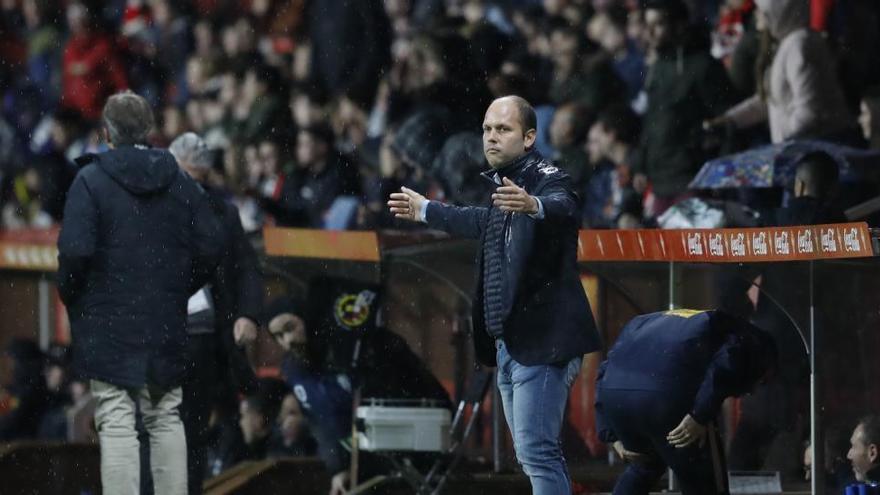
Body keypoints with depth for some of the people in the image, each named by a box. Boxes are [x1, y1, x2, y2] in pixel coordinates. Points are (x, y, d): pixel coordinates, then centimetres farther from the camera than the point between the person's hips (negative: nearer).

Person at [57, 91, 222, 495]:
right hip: (167, 325, 4)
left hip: (108, 323, -4)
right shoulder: (182, 183, 7)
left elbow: (75, 250, -16)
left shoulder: (91, 180, -7)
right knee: (166, 420, 13)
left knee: (116, 423, -5)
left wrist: (69, 296, 1)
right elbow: (209, 249, 4)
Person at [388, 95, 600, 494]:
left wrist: (532, 205, -57)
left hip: (541, 341, -10)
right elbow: (485, 223, 37)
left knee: (536, 452, -17)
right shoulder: (504, 185, 16)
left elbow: (564, 207, -34)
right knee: (535, 453, 12)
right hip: (509, 342, 10)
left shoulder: (546, 179, -11)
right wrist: (425, 211, 51)